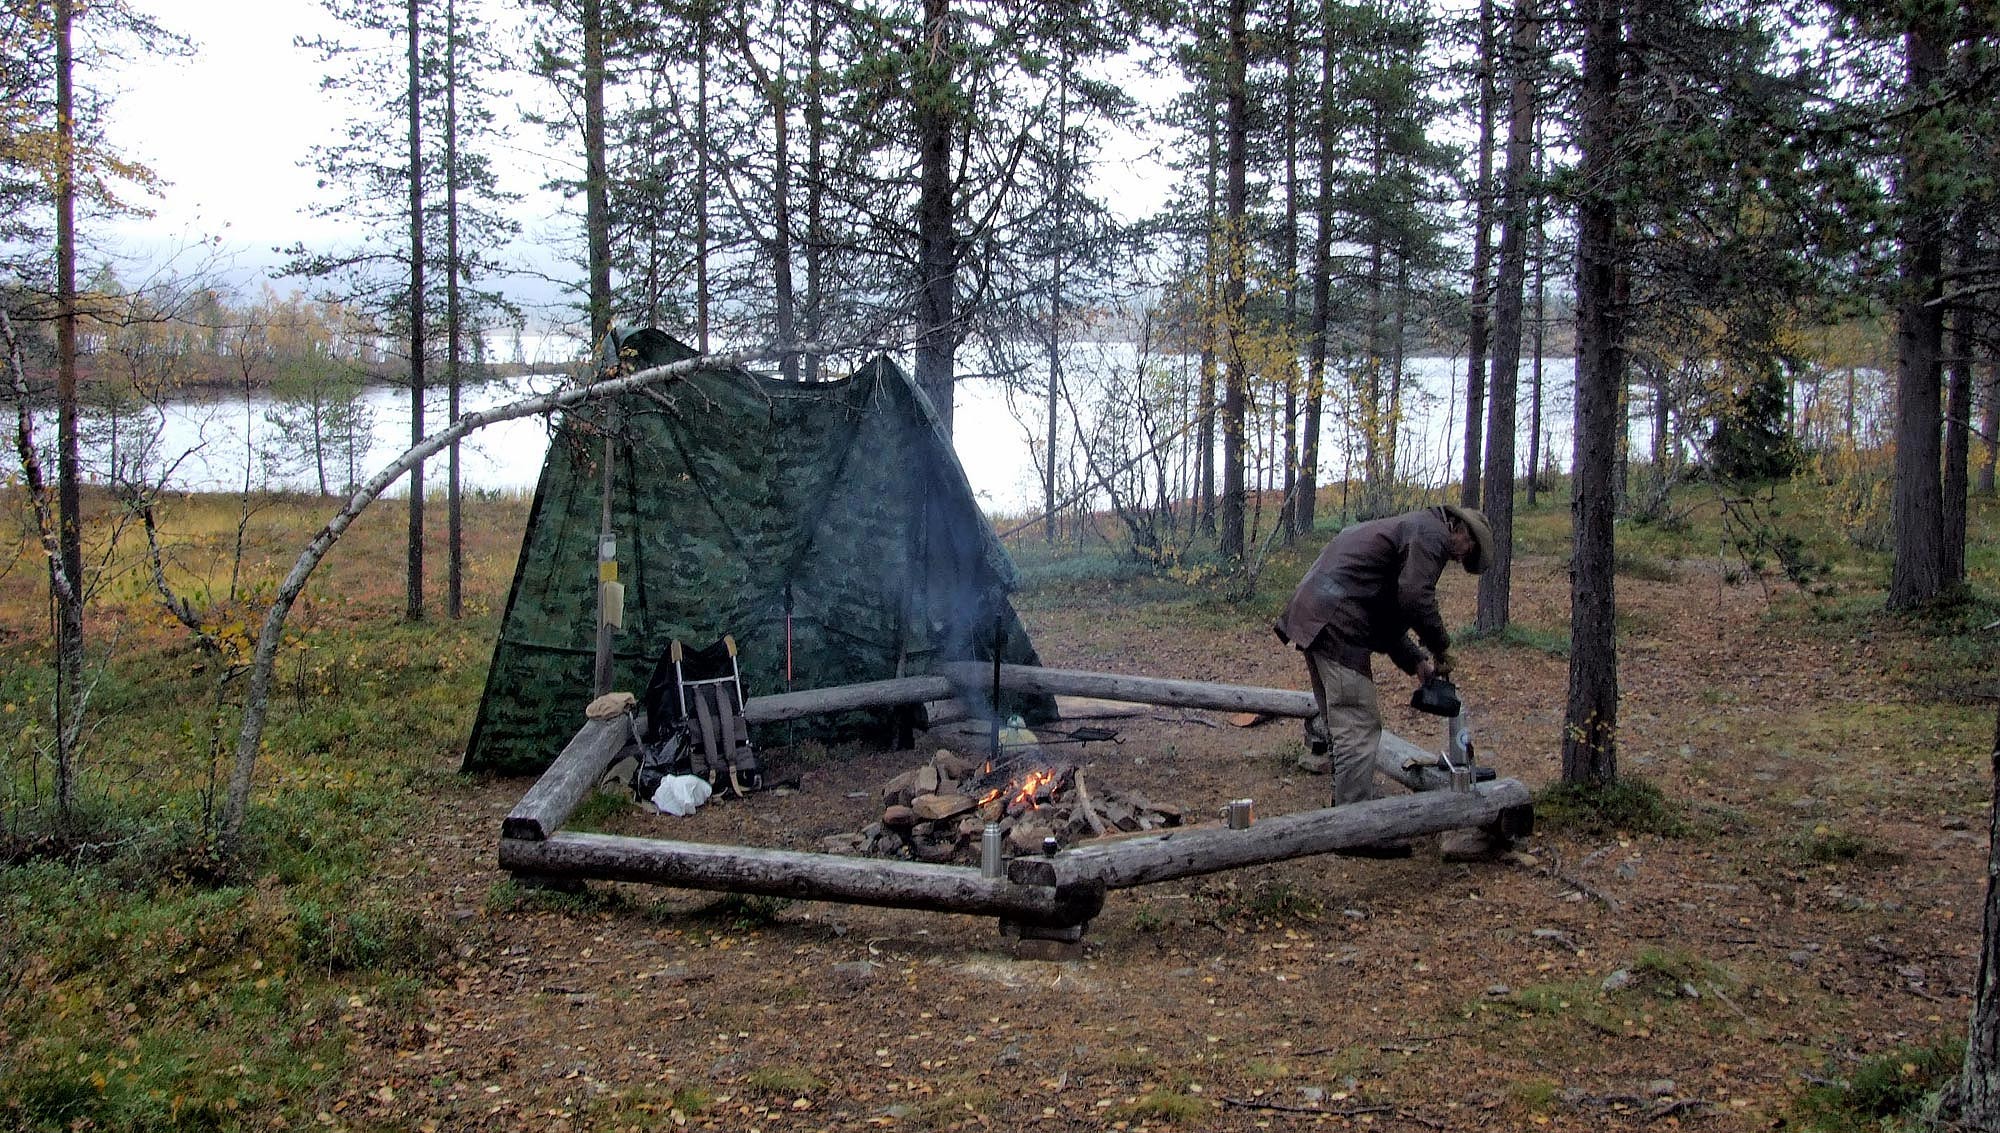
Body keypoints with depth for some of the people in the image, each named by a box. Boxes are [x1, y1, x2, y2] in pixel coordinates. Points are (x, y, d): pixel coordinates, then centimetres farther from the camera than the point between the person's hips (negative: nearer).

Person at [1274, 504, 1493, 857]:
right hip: (1337, 623, -11)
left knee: (1339, 722, 20)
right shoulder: (1433, 533, -3)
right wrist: (1440, 646, -2)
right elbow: (1415, 597, -17)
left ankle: (1352, 802, 32)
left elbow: (1385, 611, 29)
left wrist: (1416, 662, 23)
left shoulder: (1407, 528, 29)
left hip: (1311, 613, 11)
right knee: (1359, 728, -7)